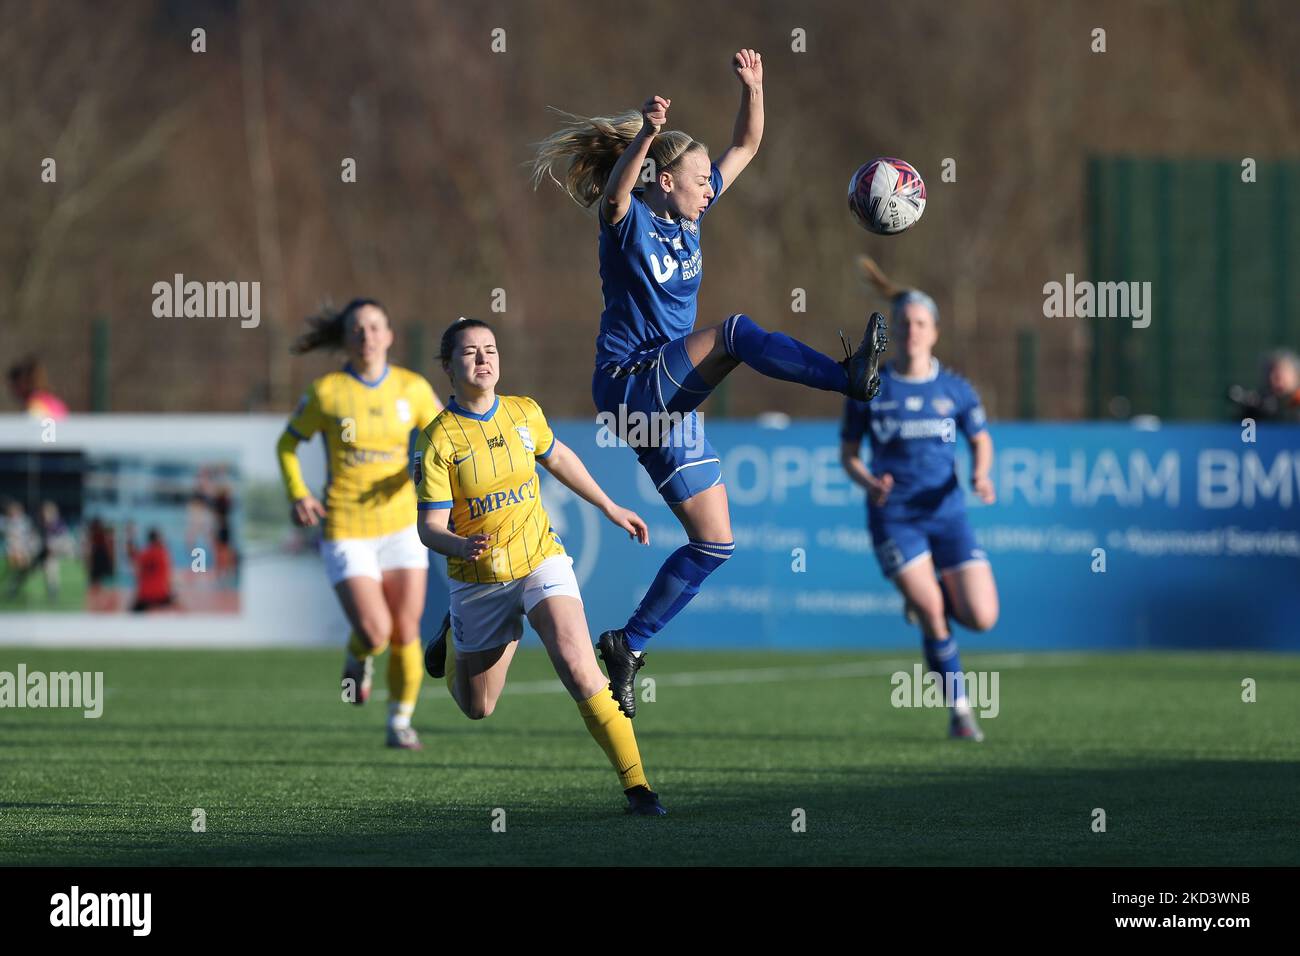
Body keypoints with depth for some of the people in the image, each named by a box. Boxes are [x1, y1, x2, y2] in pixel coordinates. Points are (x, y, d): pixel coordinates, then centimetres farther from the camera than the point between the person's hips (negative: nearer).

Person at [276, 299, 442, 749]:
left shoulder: (412, 388, -2)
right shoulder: (326, 391, -8)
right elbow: (288, 444, 6)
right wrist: (298, 494, -9)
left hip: (400, 522, 3)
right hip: (346, 531, -3)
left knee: (406, 634, 0)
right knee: (375, 634, -15)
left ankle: (401, 722, 21)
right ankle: (358, 656, 22)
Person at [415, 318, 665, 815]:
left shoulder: (525, 412, -3)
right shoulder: (438, 439, -16)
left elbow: (556, 457, 19)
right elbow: (430, 526, -17)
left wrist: (609, 507, 26)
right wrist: (462, 546, -40)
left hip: (540, 558, 1)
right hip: (478, 581, -1)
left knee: (576, 664, -24)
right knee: (477, 708, 14)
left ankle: (635, 783, -19)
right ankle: (454, 632, 49)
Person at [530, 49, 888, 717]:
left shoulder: (689, 216, 10)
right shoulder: (630, 222, -11)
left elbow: (745, 147, 13)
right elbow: (615, 192, -36)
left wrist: (752, 89, -5)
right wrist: (646, 134, -53)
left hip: (669, 400, 8)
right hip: (629, 382, -8)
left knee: (714, 542, 5)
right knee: (734, 331, -29)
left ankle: (630, 645, 11)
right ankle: (851, 377, -35)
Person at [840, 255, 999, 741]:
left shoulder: (955, 389, 4)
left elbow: (981, 440, 16)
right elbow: (847, 453, 6)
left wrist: (981, 475, -6)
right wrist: (867, 481, -15)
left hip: (946, 513, 2)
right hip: (894, 516, -2)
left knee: (982, 617, -7)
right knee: (933, 618, -16)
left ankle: (926, 597, 28)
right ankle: (959, 709, 1)